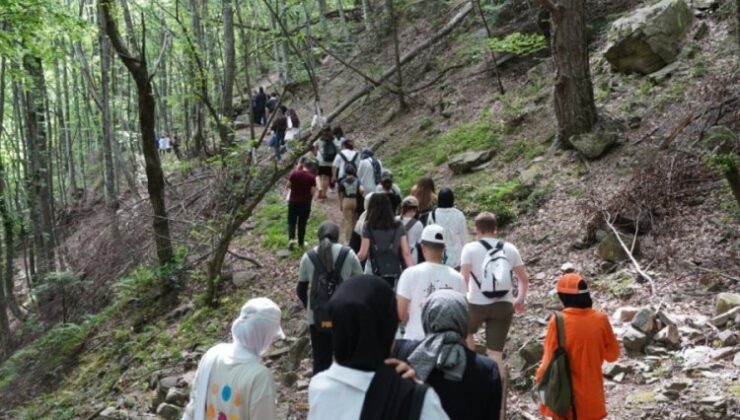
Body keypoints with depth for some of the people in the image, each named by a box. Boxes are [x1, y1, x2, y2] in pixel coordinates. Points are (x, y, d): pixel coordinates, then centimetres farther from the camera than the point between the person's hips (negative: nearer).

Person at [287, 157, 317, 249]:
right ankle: (301, 243, 19)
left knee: (292, 221, 11)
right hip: (306, 202, 0)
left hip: (293, 201, 0)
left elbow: (288, 186, 0)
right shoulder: (312, 177, -9)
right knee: (302, 223, 11)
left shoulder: (294, 173, -8)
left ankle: (291, 238, -10)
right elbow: (313, 191, -9)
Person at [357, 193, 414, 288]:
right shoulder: (398, 226, 2)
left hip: (374, 273, -3)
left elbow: (363, 254, -7)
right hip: (394, 273, 3)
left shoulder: (368, 227, -7)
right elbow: (406, 253, -3)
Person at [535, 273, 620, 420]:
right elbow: (612, 354, -1)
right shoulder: (600, 319, -12)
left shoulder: (558, 322, -19)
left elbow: (550, 359, -11)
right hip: (590, 393, 2)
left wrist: (540, 377, 6)